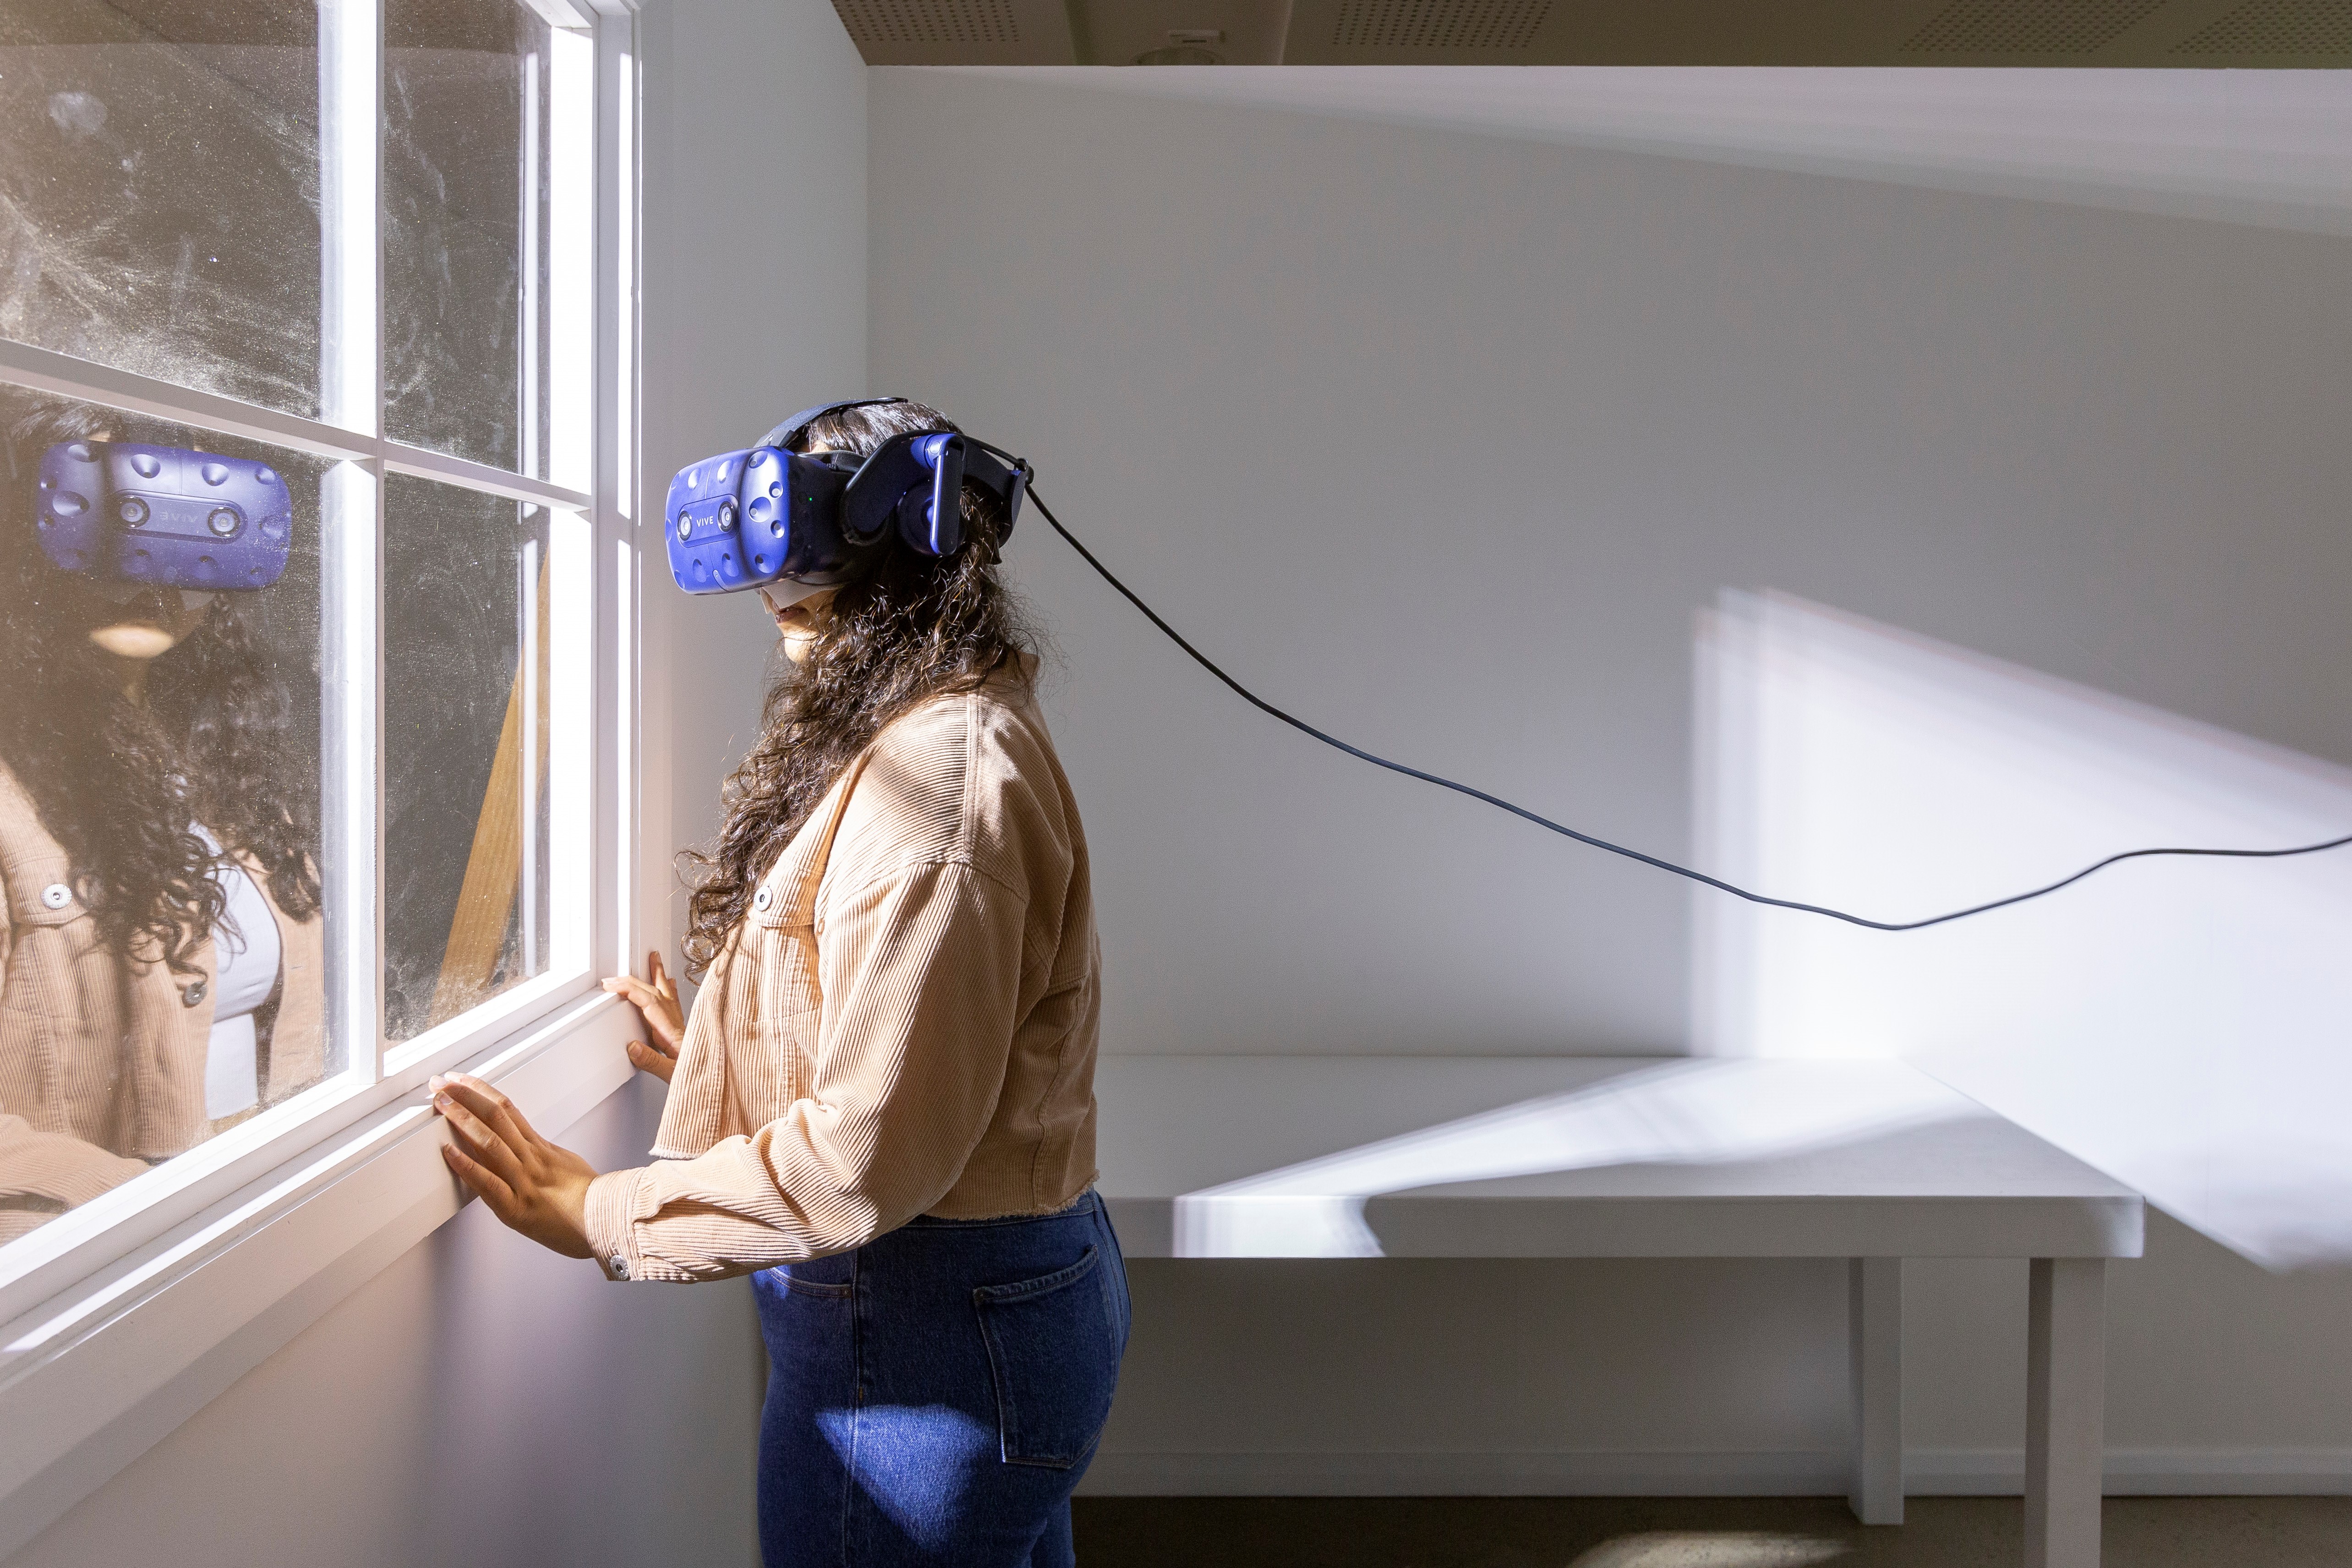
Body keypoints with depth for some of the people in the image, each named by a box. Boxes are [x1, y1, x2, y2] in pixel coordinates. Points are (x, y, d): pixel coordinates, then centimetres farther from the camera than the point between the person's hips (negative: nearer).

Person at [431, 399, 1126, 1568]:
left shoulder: (940, 768, -21)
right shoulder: (956, 737, 12)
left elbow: (870, 1155, -25)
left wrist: (599, 1211, -15)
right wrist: (710, 1061, 23)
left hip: (922, 1340, -10)